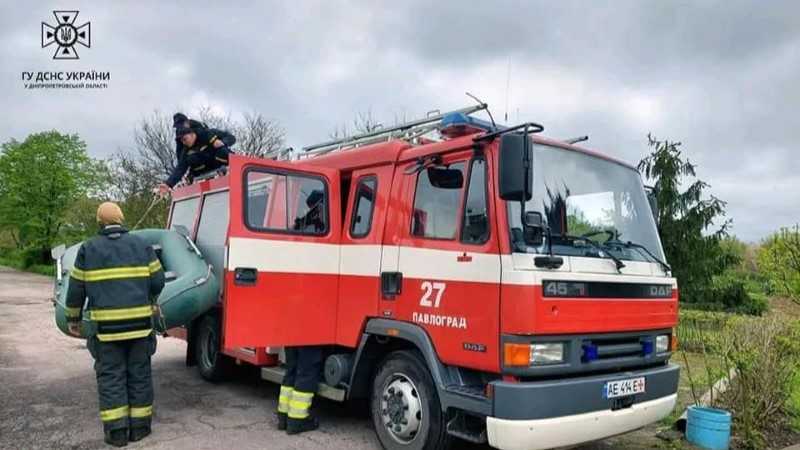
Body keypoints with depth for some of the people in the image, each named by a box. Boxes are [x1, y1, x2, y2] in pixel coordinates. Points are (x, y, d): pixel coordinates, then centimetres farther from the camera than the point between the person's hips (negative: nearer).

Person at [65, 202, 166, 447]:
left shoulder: (88, 249, 3)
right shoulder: (141, 245, 4)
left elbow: (76, 289, 5)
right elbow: (157, 282, 1)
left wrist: (73, 319, 17)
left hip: (106, 325, -1)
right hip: (140, 321, 1)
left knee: (110, 376, 7)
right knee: (139, 374, 10)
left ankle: (117, 431, 8)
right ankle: (139, 426, 17)